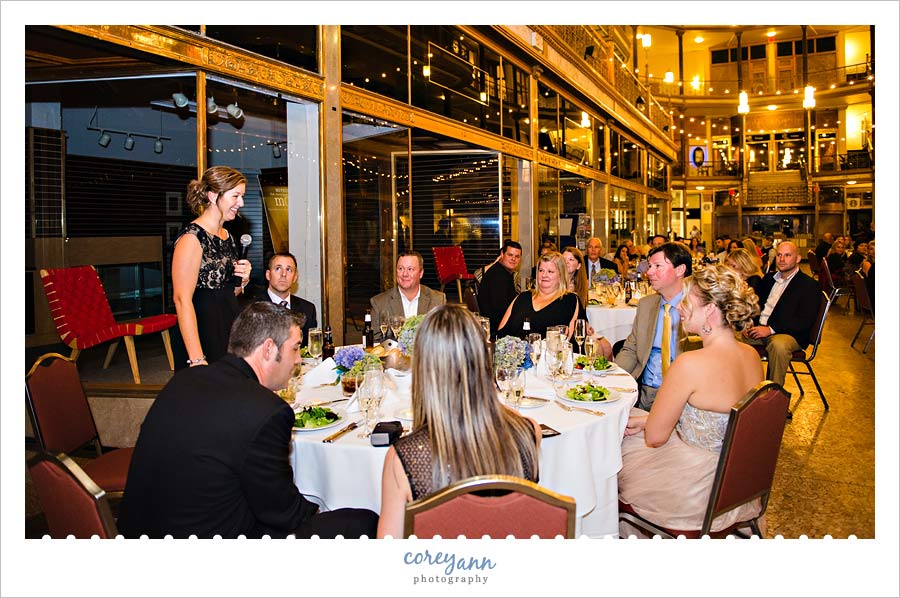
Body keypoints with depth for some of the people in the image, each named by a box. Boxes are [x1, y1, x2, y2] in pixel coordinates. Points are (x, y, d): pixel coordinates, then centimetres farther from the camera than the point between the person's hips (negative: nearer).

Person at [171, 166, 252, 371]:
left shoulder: (227, 236, 12)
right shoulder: (192, 237, -14)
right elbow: (182, 300, -20)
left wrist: (242, 280, 0)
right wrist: (197, 359, -26)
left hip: (229, 329, 8)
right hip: (202, 335, -8)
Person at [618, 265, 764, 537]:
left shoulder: (690, 364, -30)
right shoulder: (752, 356, -5)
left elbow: (654, 437, -20)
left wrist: (647, 423, 4)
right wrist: (649, 420, 7)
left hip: (698, 493, -7)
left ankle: (625, 535, 43)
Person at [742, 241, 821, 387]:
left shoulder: (809, 286, -1)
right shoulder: (769, 278, 20)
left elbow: (804, 321, -12)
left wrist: (771, 329, -20)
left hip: (789, 334, -6)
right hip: (758, 329, 6)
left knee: (778, 344, -40)